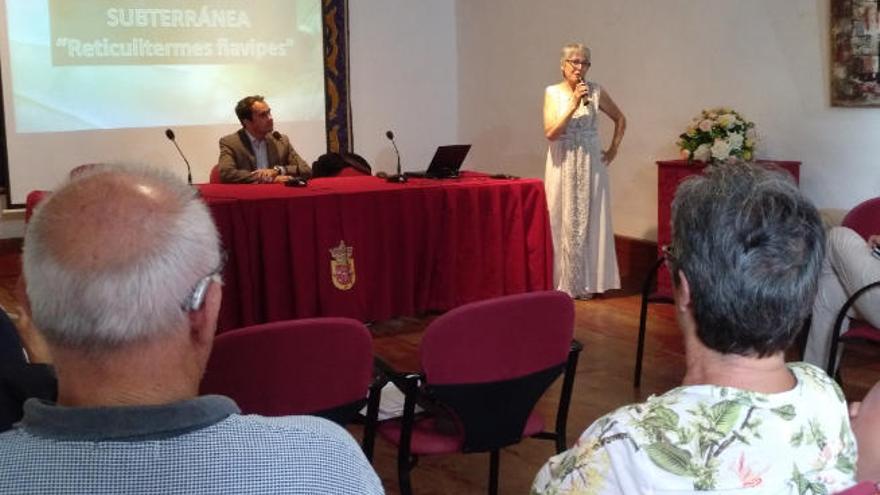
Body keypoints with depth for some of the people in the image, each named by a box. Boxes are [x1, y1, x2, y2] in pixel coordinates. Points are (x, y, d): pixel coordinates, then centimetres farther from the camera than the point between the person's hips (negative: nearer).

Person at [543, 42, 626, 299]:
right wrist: (573, 105, -17)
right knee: (565, 223, 3)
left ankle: (589, 281, 12)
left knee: (591, 221, 3)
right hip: (563, 166, -1)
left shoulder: (595, 91, 1)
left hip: (591, 165, 1)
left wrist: (613, 149, 7)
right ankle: (565, 283, 11)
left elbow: (620, 119, 14)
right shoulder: (552, 92, -2)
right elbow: (550, 133, -12)